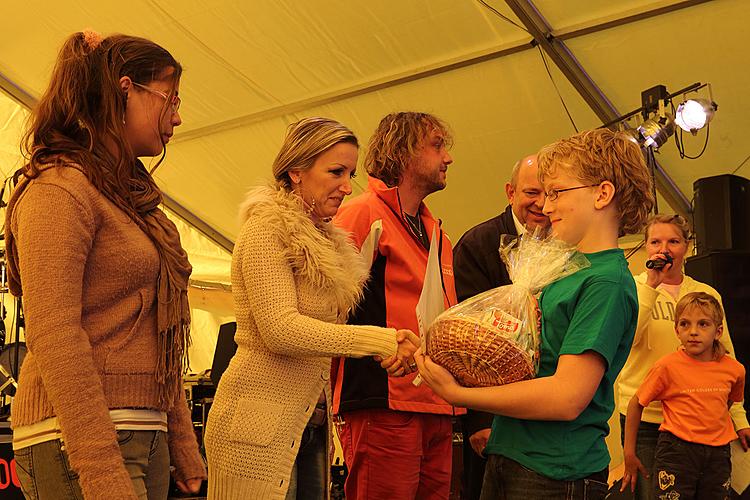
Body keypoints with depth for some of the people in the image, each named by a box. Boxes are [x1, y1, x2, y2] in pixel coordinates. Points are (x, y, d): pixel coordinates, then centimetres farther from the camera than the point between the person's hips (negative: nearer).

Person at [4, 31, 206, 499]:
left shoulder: (133, 199, 16)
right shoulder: (59, 189, -10)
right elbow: (53, 337, -19)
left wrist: (184, 451, 17)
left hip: (147, 436, 8)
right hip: (77, 440, -8)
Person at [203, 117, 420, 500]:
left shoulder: (323, 239, 16)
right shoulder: (267, 228, -10)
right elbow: (281, 329, -20)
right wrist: (380, 341, -22)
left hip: (309, 423, 8)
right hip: (260, 420, -8)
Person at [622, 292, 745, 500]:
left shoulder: (734, 369, 1)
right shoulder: (667, 366, -10)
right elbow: (636, 404, -2)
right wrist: (629, 454, 0)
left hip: (718, 453, 4)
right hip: (676, 449, -4)